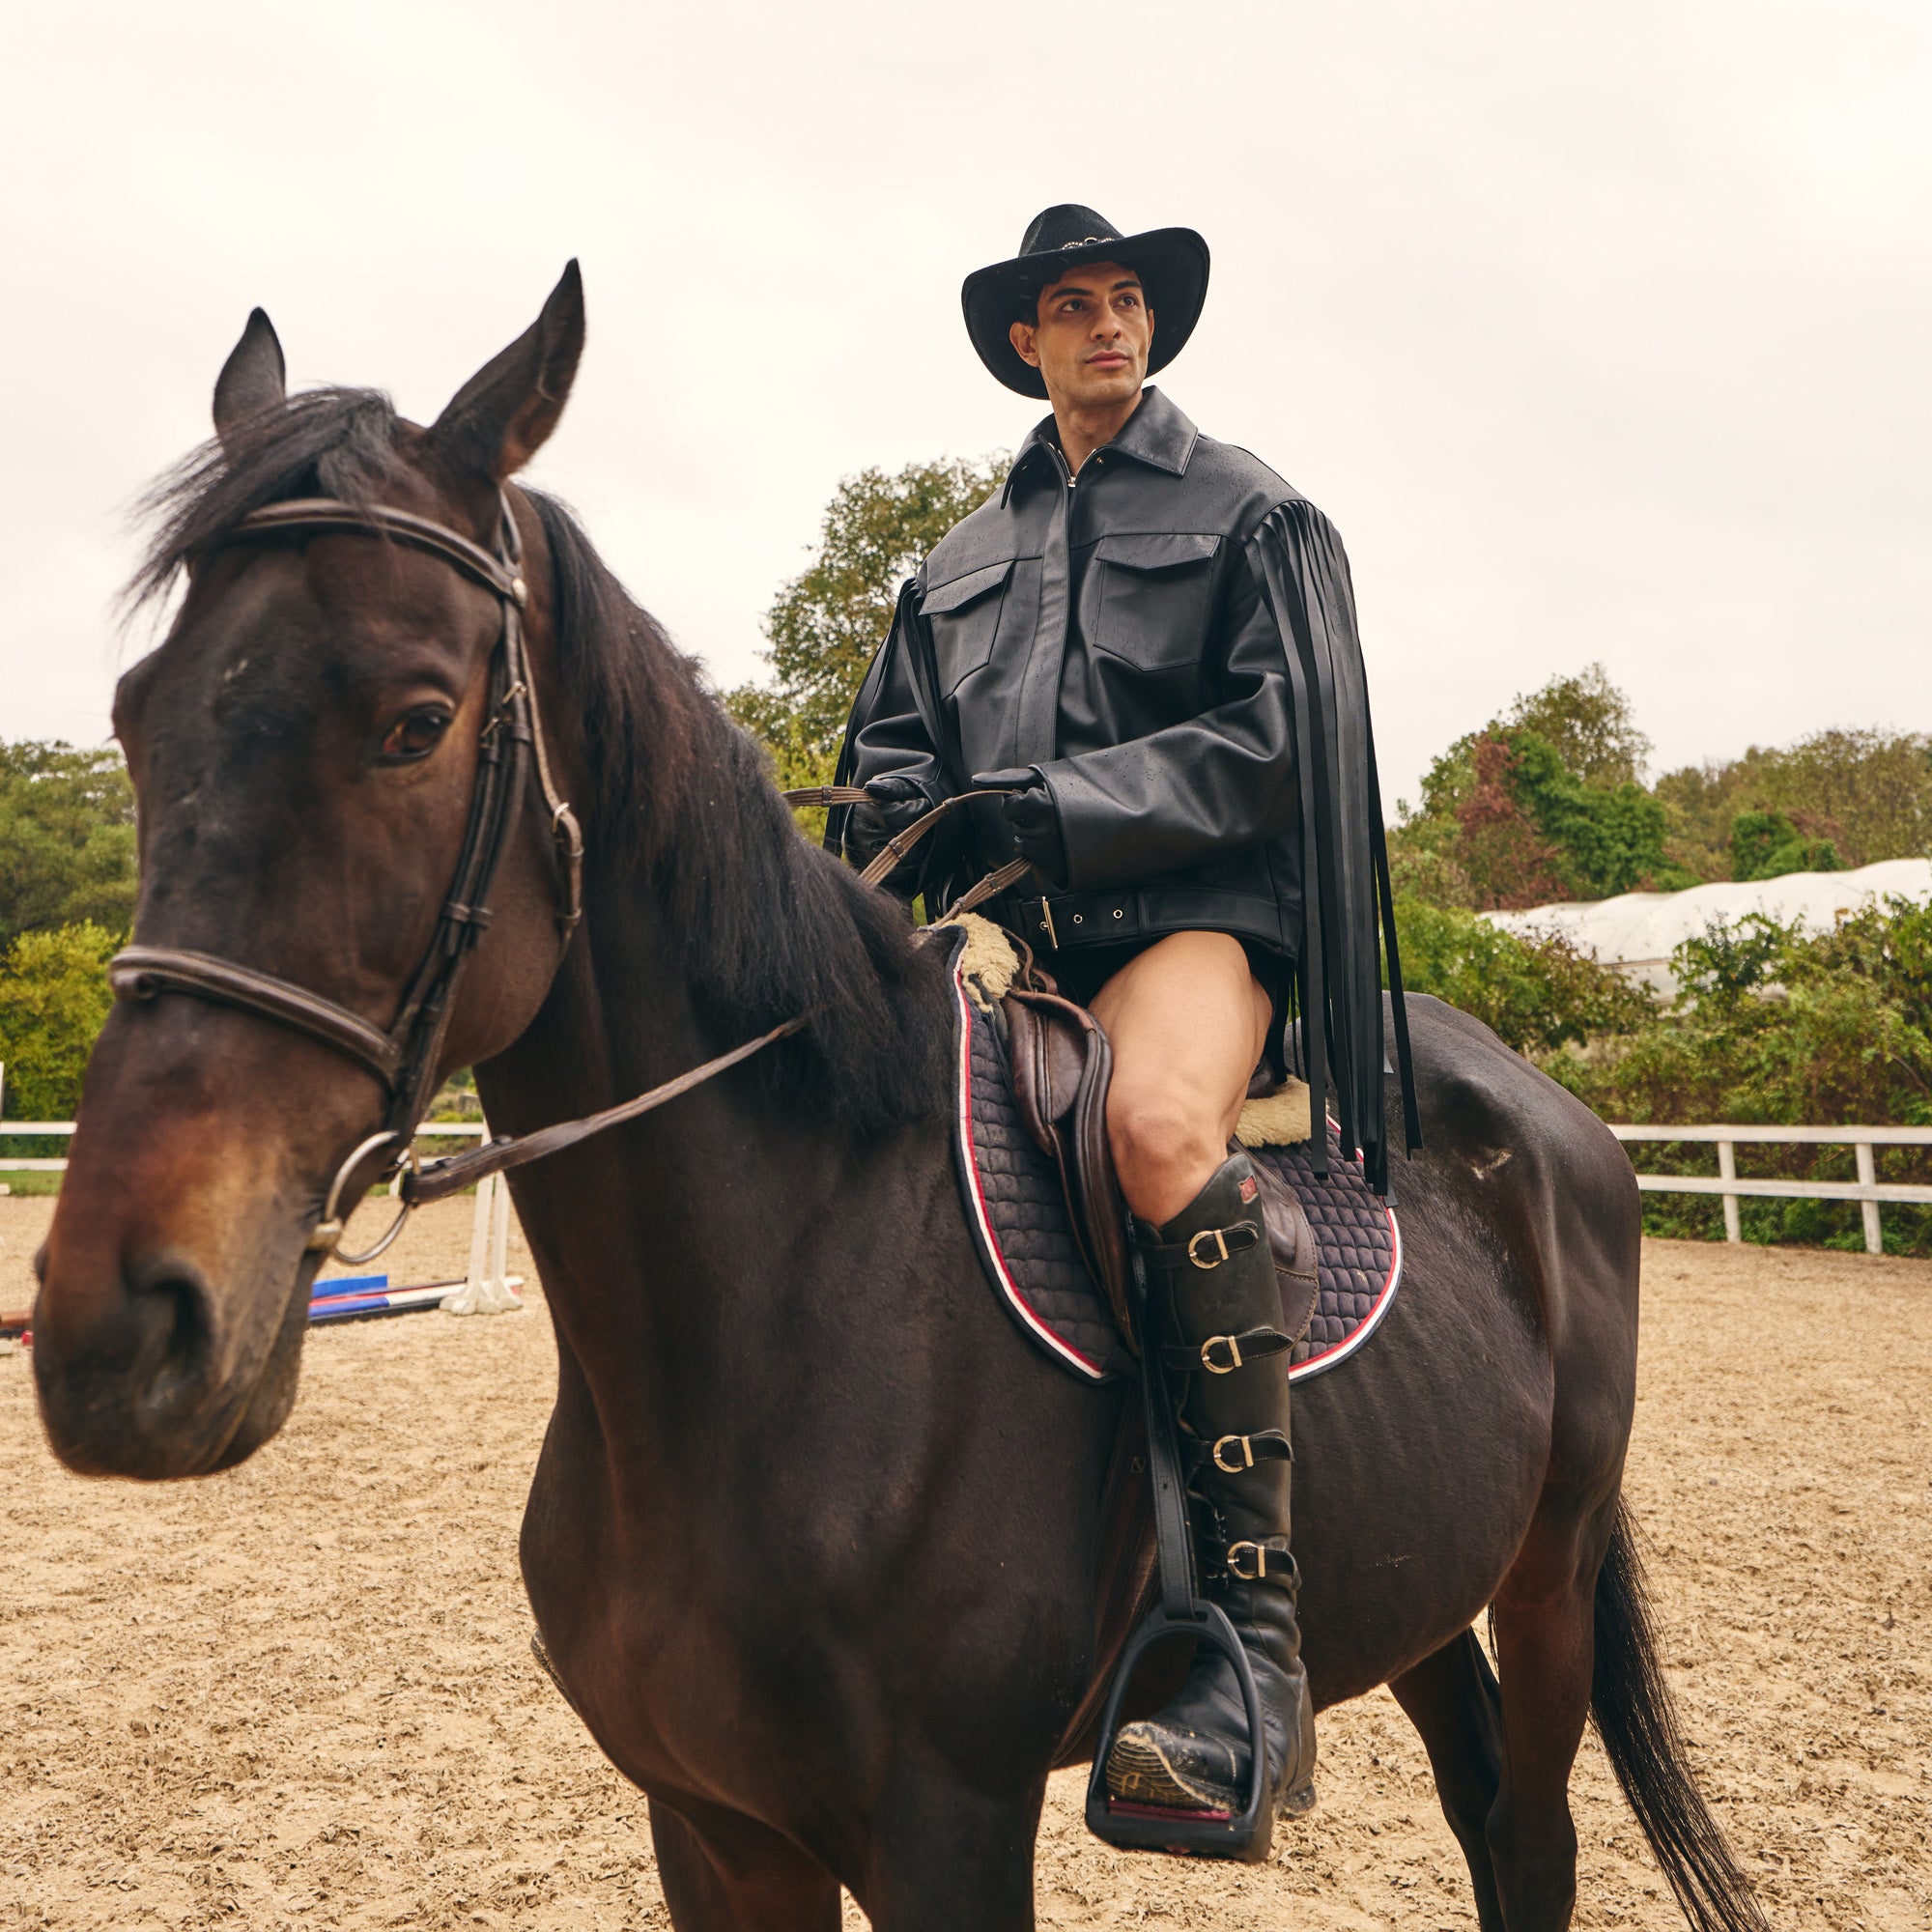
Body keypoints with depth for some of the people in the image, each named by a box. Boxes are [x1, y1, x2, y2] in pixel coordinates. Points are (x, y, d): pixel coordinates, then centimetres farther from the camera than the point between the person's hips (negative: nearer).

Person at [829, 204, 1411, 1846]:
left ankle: (1256, 1631, -34)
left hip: (1189, 912, -5)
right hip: (998, 926, 6)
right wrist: (922, 834, -4)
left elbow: (1278, 740, -2)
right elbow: (891, 747, 22)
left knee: (1160, 1118, -38)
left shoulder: (1248, 510, 12)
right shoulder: (964, 556, 25)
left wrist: (1053, 807, -13)